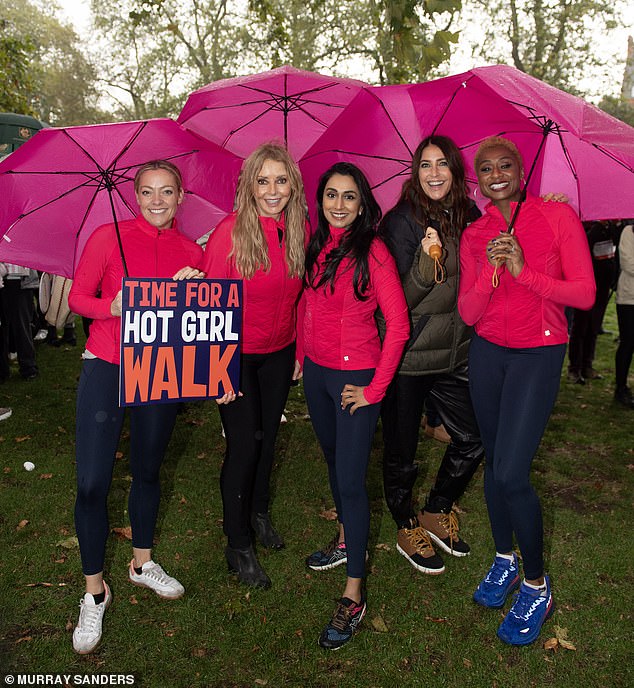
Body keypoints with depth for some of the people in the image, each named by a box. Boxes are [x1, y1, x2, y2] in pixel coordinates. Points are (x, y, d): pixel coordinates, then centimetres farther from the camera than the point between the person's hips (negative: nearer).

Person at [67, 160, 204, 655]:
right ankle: (94, 590, 17)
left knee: (148, 470, 16)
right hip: (106, 367, -2)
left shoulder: (192, 252, 5)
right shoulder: (109, 237, -2)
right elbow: (77, 296, -1)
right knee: (92, 482, -5)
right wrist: (113, 306, -20)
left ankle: (142, 563, 38)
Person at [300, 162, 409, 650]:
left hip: (355, 377, -7)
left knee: (351, 479, -5)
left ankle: (353, 596, 8)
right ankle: (348, 541, 44)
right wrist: (302, 356, 14)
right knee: (333, 460, 21)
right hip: (316, 371, 7)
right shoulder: (316, 247, 5)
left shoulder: (372, 252, -14)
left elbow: (398, 326, -16)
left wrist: (376, 389, -16)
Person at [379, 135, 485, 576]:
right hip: (406, 356, -5)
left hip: (454, 354, 6)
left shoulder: (470, 217, 6)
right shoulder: (401, 221, -11)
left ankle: (437, 514, 35)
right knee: (401, 450, 8)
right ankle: (407, 529, 32)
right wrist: (425, 262, -32)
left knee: (472, 440, 12)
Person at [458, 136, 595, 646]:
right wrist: (490, 273, -17)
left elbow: (585, 294, -10)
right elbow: (467, 312, -1)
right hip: (487, 353, 5)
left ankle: (537, 585, 12)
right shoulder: (473, 235, 5)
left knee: (512, 473, -12)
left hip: (539, 354, -4)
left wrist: (524, 271, -19)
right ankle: (505, 559, 35)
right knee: (493, 462, 13)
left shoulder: (558, 216, -5)